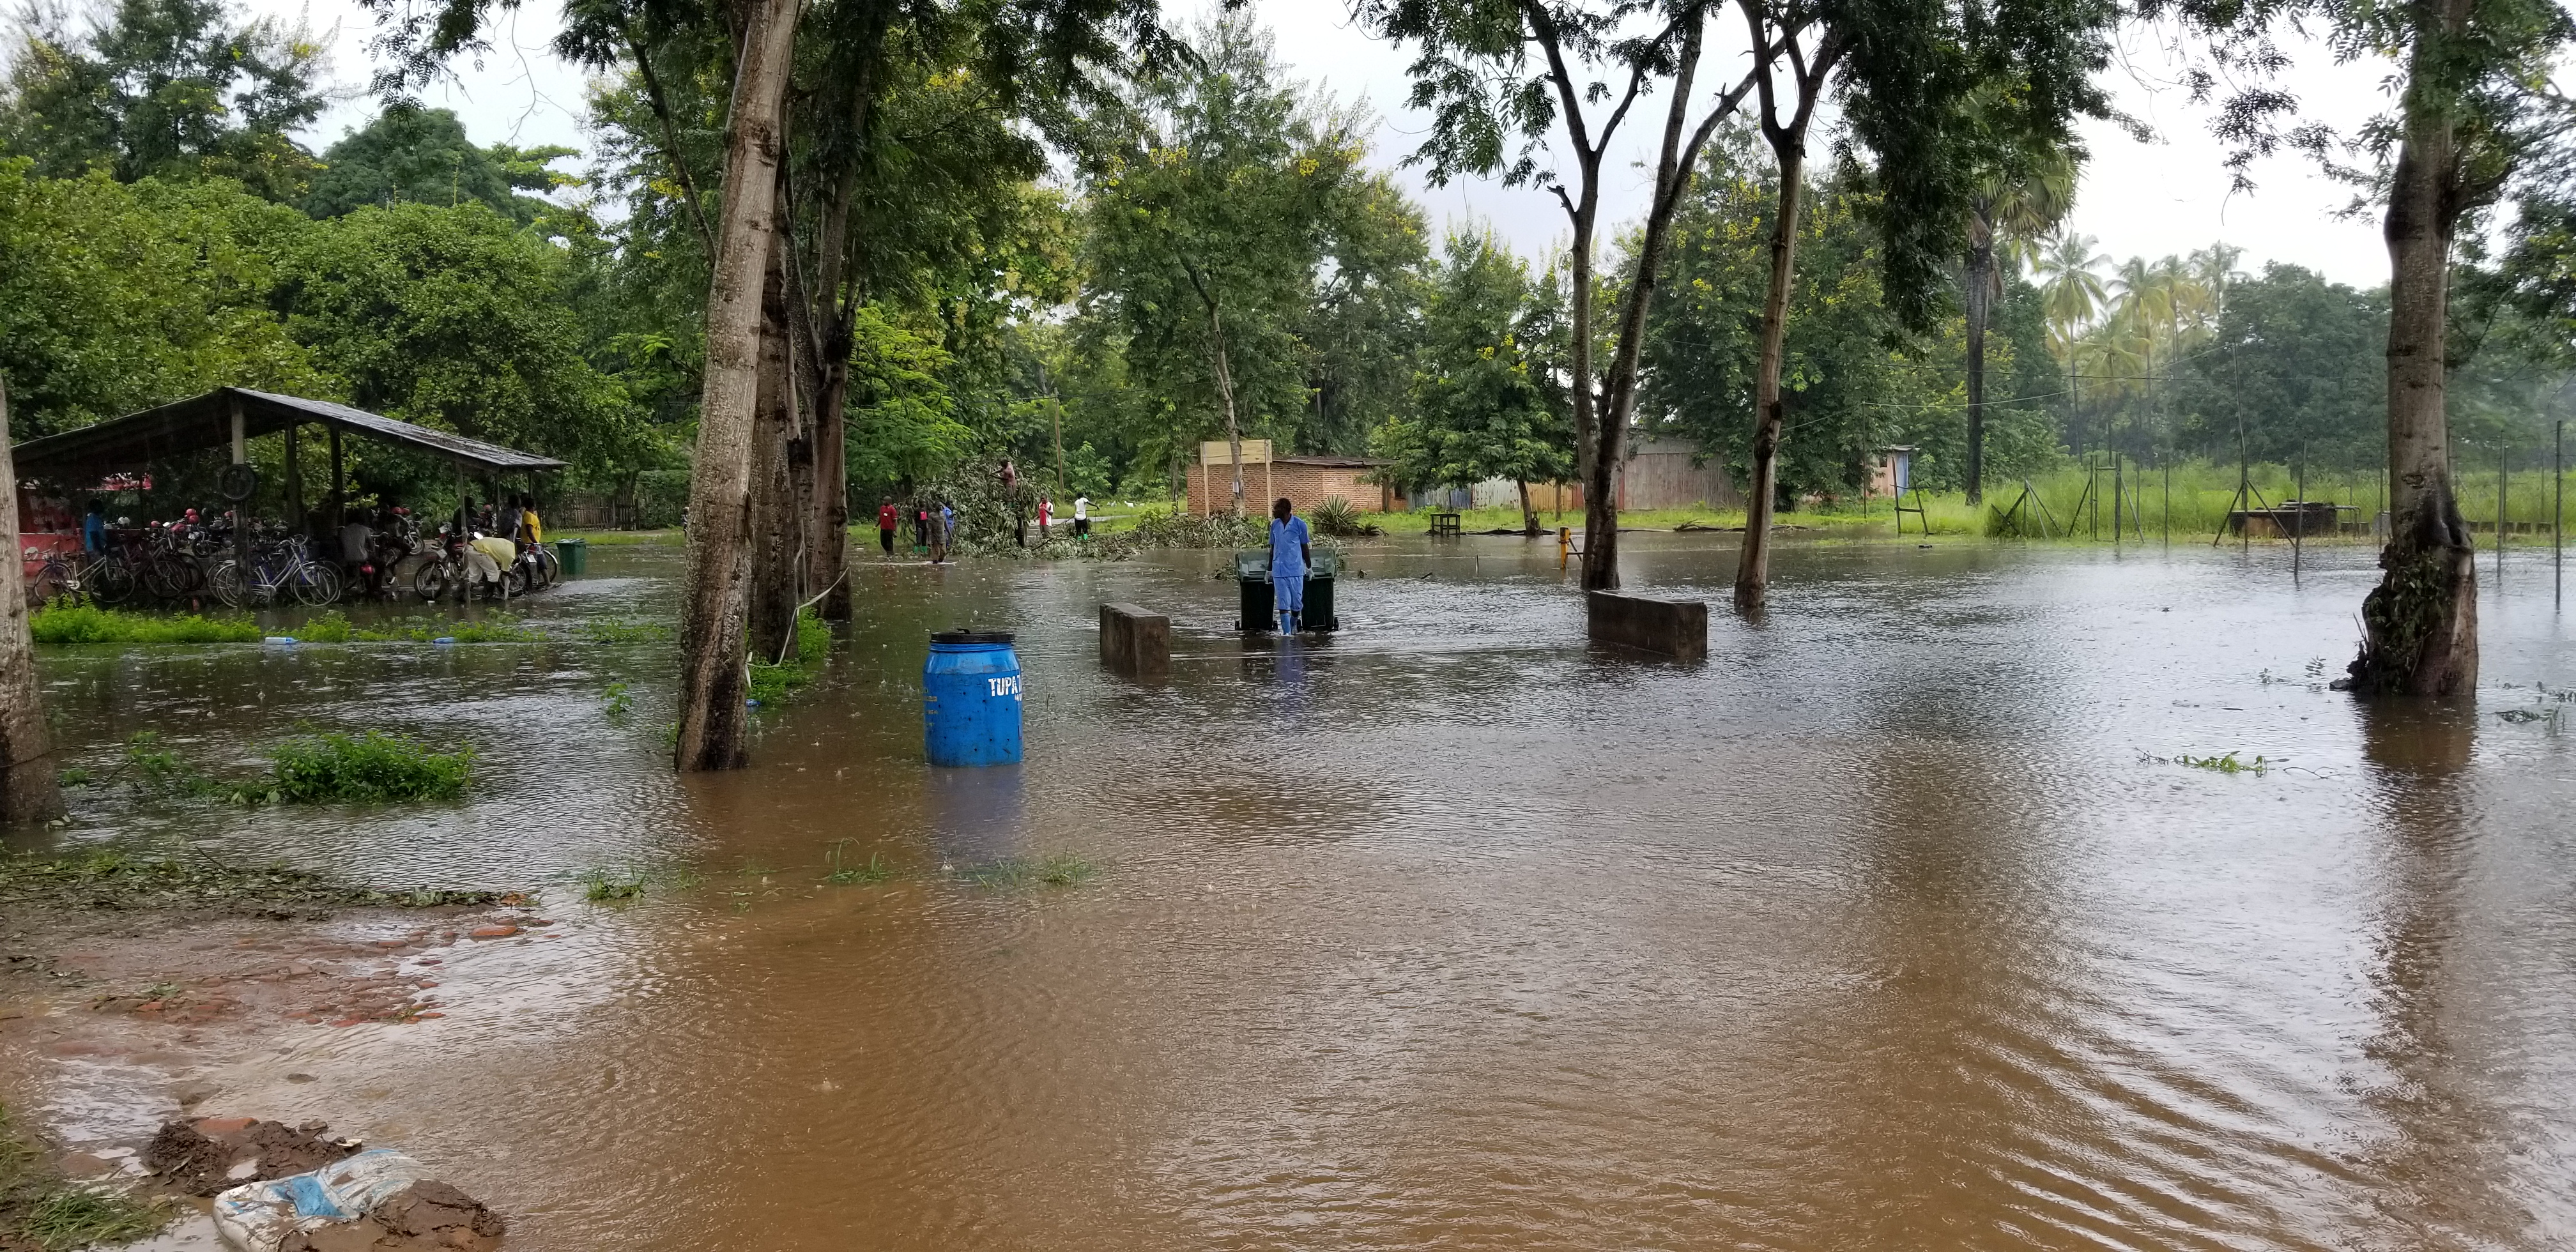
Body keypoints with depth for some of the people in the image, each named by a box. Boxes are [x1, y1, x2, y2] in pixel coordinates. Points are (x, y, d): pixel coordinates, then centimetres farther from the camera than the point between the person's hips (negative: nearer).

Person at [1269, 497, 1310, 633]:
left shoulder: (1299, 524, -3)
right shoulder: (1275, 525, 7)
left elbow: (1305, 547, 6)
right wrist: (1269, 569, 17)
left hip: (1296, 571, -2)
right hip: (1279, 572, 2)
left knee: (1297, 604, 5)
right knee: (1283, 605, -4)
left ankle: (1294, 625, 32)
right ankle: (1286, 633, -3)